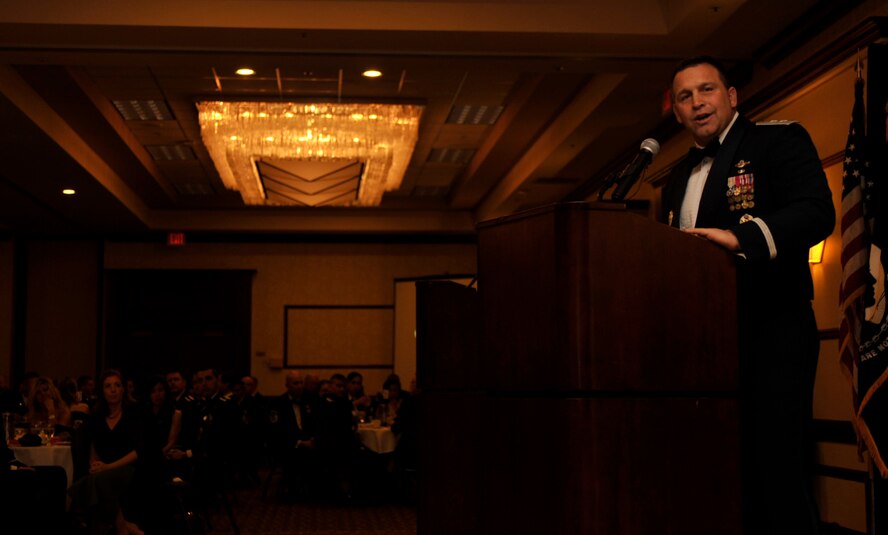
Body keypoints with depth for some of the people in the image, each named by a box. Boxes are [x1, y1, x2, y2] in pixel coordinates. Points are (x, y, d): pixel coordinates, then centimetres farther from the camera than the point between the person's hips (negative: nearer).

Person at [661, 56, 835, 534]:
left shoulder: (778, 141, 1)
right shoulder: (679, 178, 22)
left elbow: (817, 212, -15)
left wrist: (741, 235, -29)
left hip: (769, 336, -7)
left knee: (776, 477, -9)